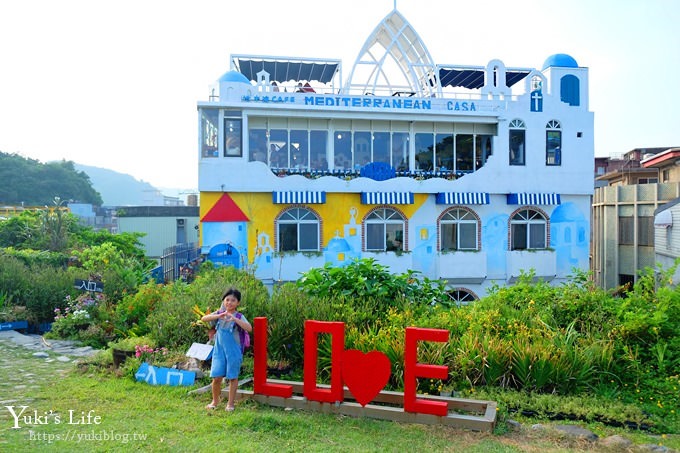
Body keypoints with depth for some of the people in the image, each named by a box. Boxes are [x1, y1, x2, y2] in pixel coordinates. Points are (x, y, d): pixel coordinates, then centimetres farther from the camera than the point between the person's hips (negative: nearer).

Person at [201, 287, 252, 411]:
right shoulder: (219, 313, 2)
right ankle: (215, 401, 24)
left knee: (233, 377, 7)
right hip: (219, 350, 2)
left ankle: (230, 403, 21)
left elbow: (249, 328, -24)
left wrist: (234, 319, -32)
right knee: (217, 377, 2)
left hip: (234, 351, -2)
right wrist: (218, 316, -26)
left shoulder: (239, 316, -7)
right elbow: (203, 319, -11)